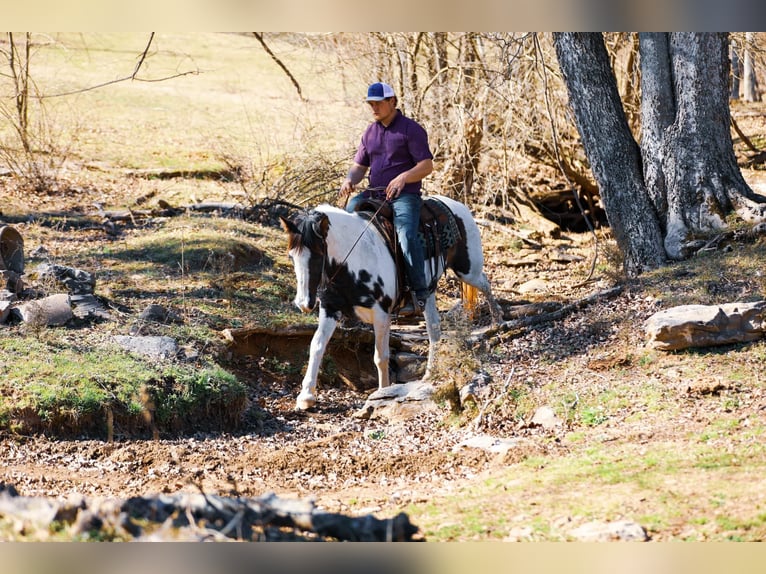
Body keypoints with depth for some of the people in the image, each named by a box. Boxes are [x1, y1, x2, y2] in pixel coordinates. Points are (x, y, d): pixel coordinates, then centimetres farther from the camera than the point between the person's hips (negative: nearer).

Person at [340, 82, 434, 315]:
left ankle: (419, 293, -26)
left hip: (405, 194, -7)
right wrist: (350, 180, -3)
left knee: (406, 235, -31)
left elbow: (427, 165, -8)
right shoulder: (370, 132, 18)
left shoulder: (411, 129, -2)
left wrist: (403, 178, -26)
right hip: (373, 194, 7)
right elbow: (360, 166, 21)